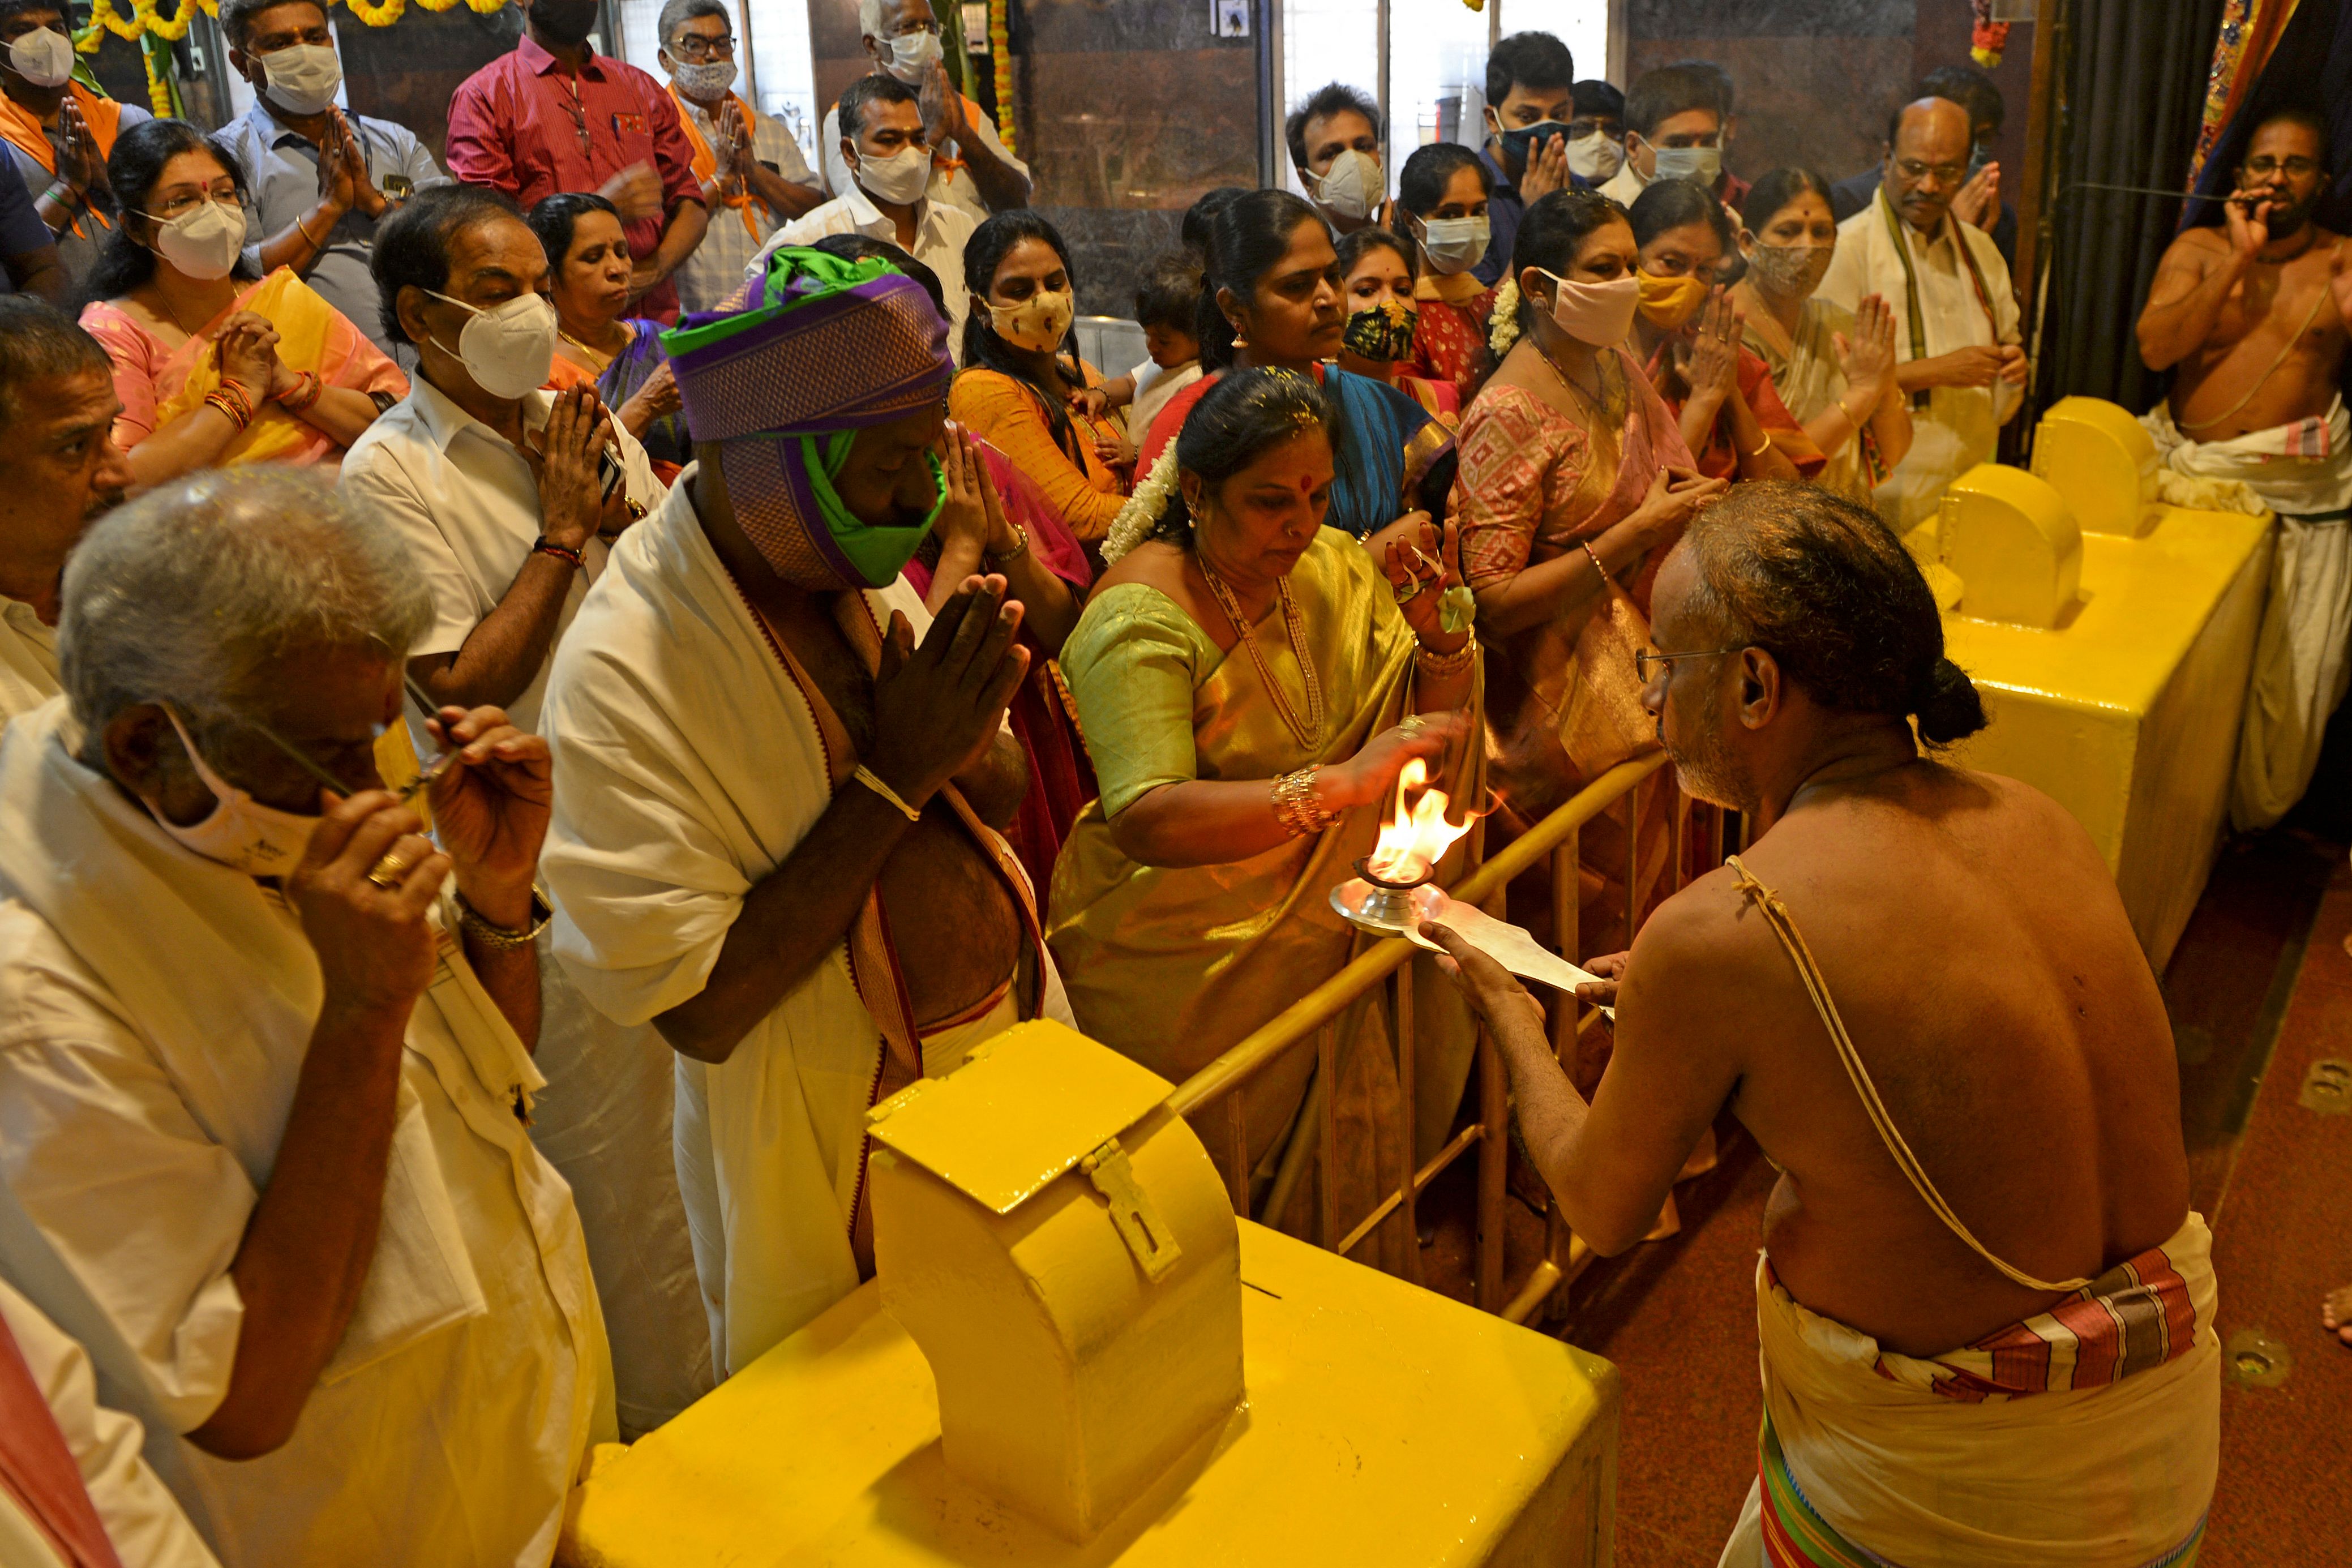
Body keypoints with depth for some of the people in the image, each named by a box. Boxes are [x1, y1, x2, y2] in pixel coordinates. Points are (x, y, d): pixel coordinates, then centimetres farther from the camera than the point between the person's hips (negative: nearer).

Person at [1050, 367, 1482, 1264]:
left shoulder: (1332, 564, 3)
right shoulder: (1142, 616, -19)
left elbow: (1435, 731, 9)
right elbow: (1145, 820, -34)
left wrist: (1436, 630, -12)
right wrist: (1335, 785, -44)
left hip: (1328, 920, 6)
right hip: (1188, 958, -6)